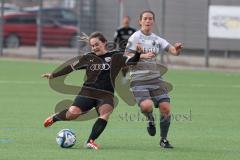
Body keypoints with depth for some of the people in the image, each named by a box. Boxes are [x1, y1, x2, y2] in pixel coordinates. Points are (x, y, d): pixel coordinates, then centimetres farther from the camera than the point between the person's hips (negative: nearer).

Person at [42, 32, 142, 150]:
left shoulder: (115, 57, 6)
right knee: (72, 113, -17)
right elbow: (71, 67, 17)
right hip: (88, 92, 1)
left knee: (106, 112, -31)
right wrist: (53, 75, 18)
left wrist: (137, 54, -22)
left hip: (106, 94, -1)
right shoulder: (89, 58, 10)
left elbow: (131, 61, -2)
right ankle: (54, 118, 16)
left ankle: (90, 141, -29)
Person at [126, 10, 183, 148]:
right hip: (139, 81, -5)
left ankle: (164, 139, 12)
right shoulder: (135, 37, -3)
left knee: (165, 107, -7)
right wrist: (143, 56, -21)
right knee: (147, 105, -27)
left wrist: (177, 49, -20)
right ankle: (150, 120, 11)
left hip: (155, 79, 5)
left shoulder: (157, 40, 12)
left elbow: (174, 51, 4)